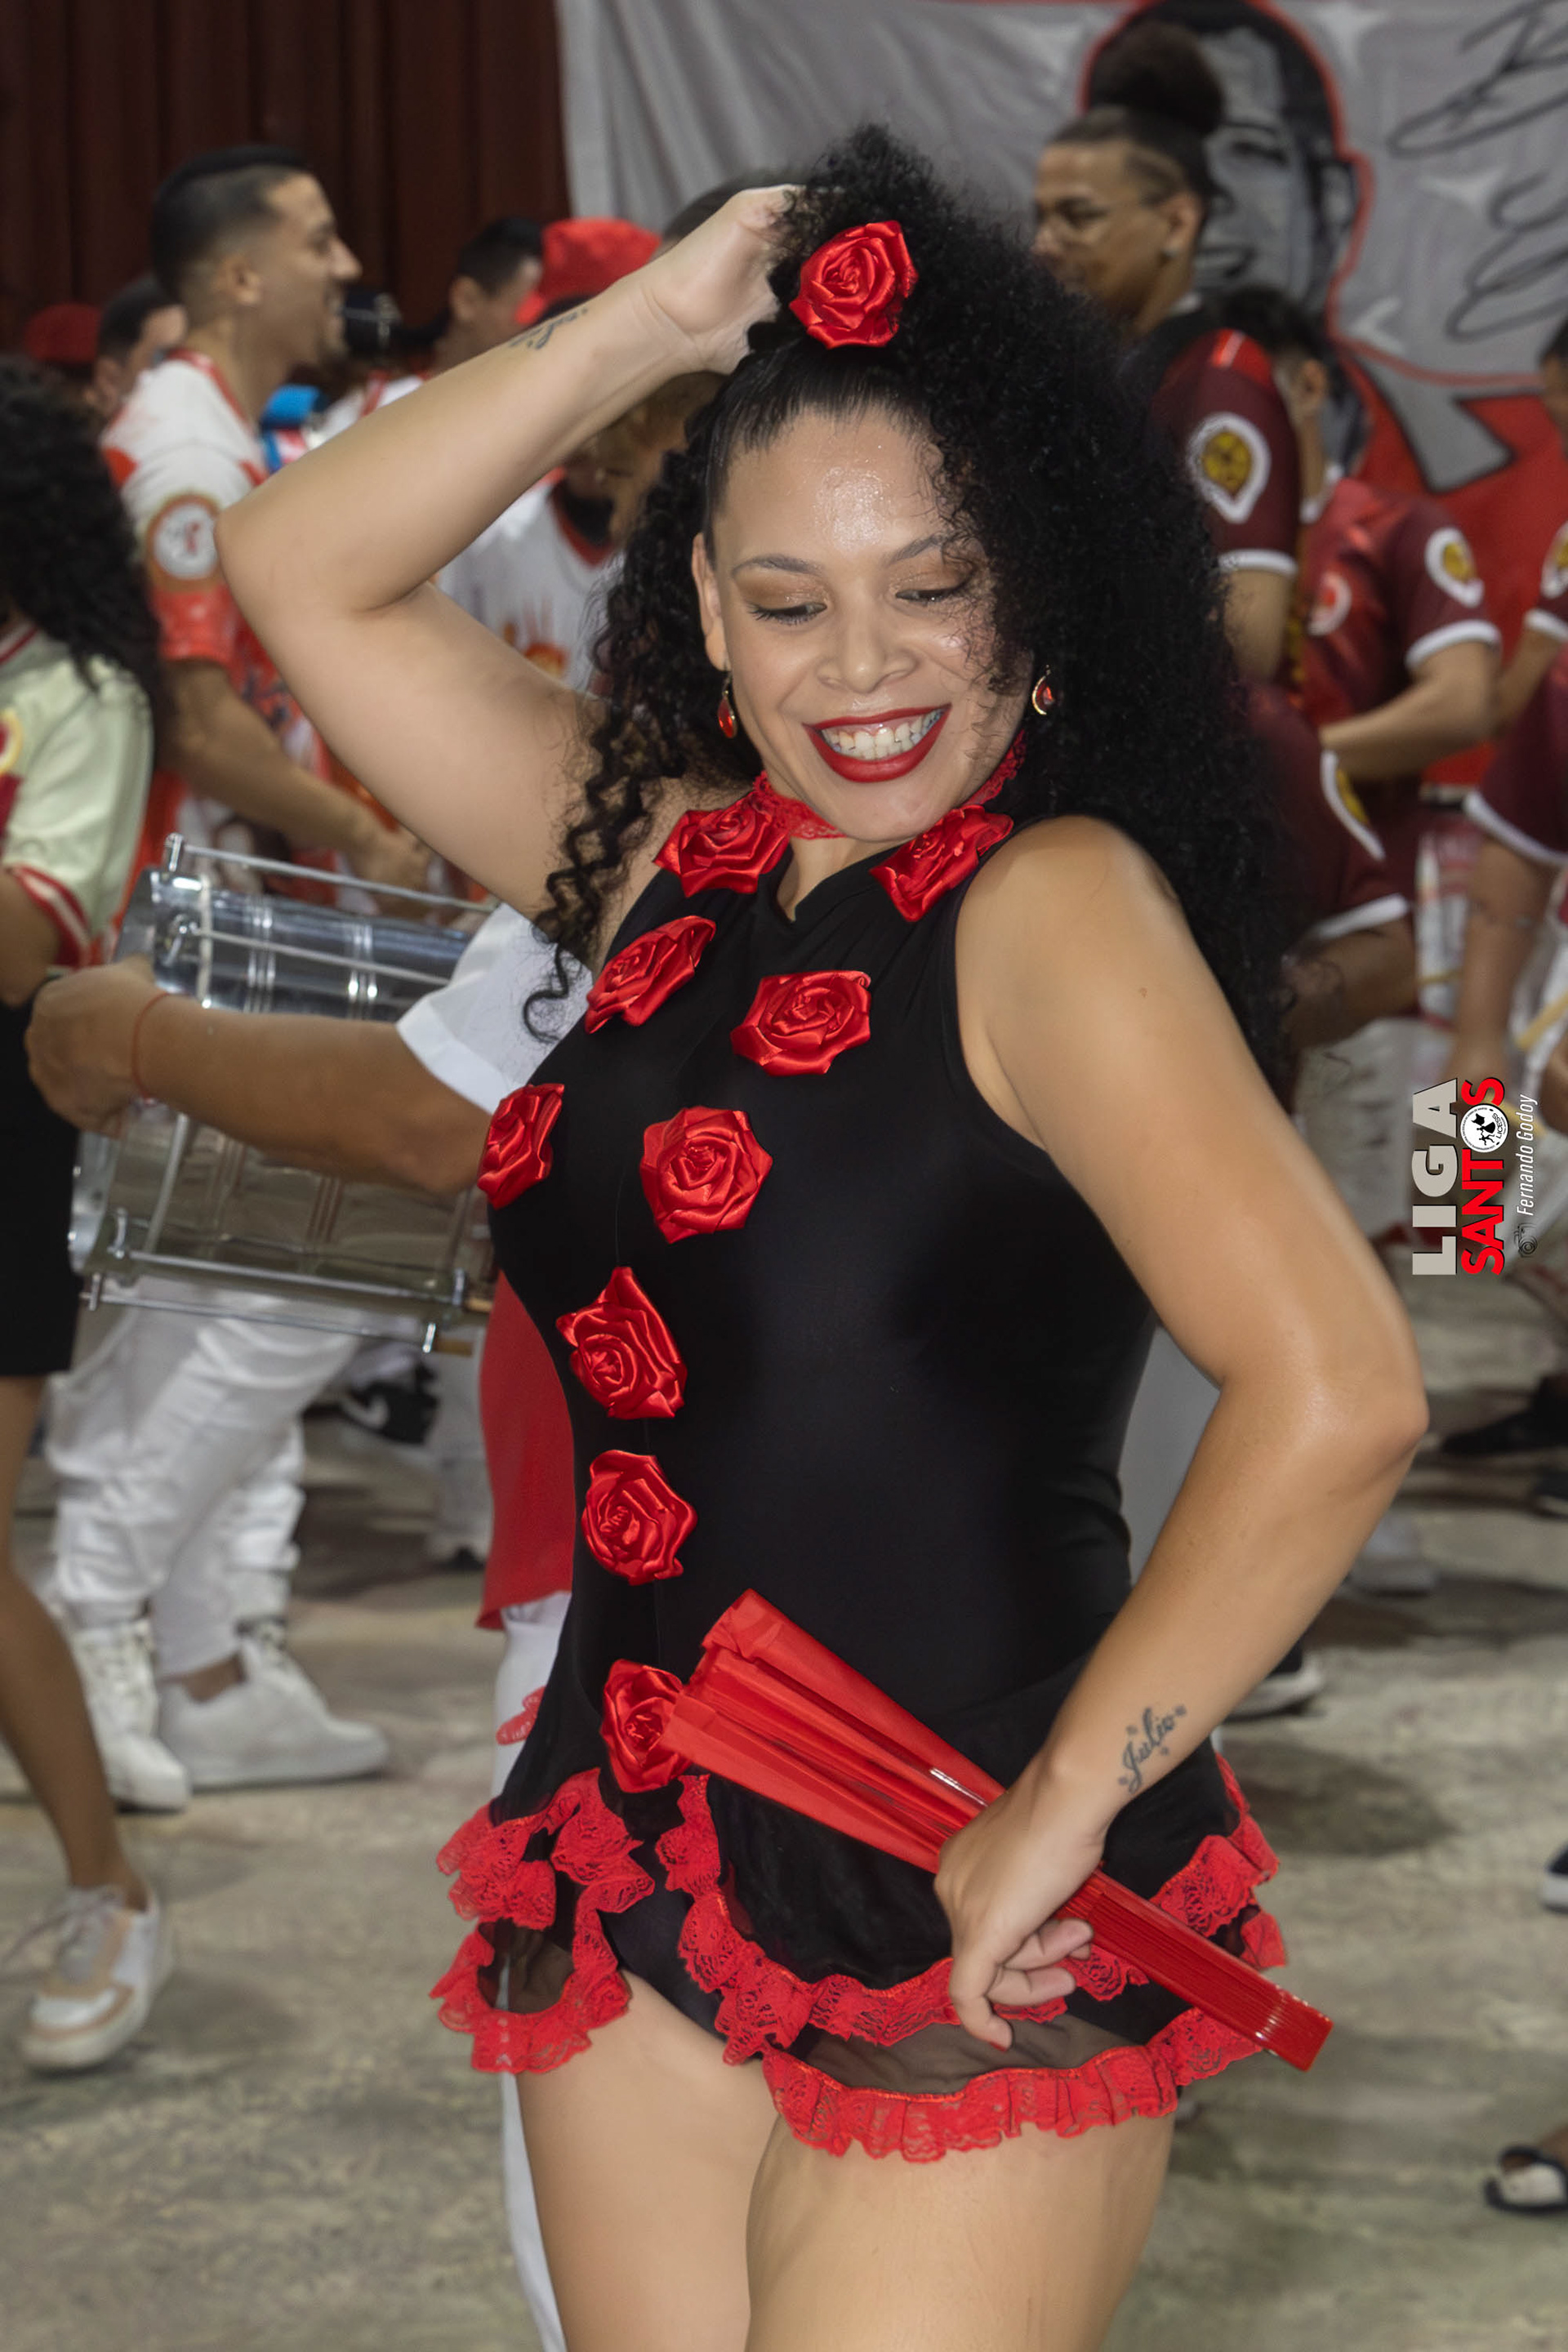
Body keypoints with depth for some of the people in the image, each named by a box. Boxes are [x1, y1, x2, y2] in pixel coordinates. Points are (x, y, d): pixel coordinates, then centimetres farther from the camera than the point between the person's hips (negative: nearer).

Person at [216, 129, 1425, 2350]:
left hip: (963, 1935, -6)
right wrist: (646, 325, 1)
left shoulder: (1055, 902, -13)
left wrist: (1066, 1806, -18)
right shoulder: (664, 868, 8)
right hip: (641, 1875, 7)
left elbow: (1335, 1393, -24)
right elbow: (304, 572, 12)